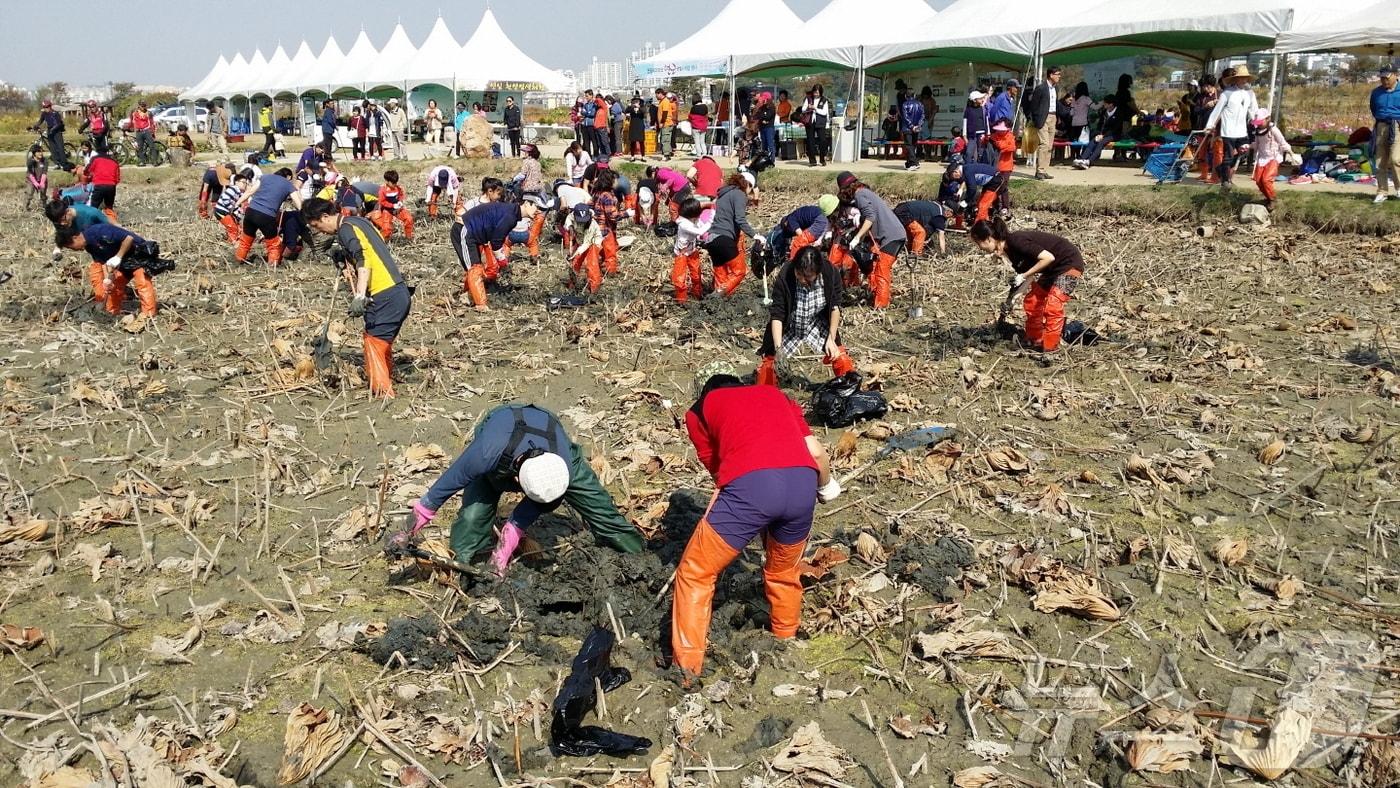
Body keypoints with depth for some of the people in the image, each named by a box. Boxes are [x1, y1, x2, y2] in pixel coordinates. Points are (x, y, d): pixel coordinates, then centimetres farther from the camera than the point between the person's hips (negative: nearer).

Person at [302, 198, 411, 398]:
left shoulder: (346, 229, -8)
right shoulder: (357, 221, 19)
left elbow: (363, 261, -23)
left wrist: (360, 296, -31)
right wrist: (345, 256, 20)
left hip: (385, 297, -9)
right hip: (400, 292, 9)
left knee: (374, 343, -2)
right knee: (383, 343, 20)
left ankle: (382, 394, 0)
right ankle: (387, 385, 29)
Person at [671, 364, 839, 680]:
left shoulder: (699, 410, 26)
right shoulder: (776, 394, 33)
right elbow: (816, 452, 21)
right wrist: (825, 485, 40)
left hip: (750, 485, -4)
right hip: (802, 483, 4)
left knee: (695, 574, 17)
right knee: (784, 571, 32)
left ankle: (687, 669, 17)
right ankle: (786, 642, 49)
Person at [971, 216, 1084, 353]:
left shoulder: (1017, 241, -28)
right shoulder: (1009, 247, -1)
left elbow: (1049, 257, -31)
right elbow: (1022, 271, 9)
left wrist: (1023, 276, -26)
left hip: (1070, 264, -10)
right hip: (1052, 269, 10)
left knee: (1053, 305, -16)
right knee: (1032, 300, 10)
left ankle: (1050, 348, -7)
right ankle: (1034, 341, 23)